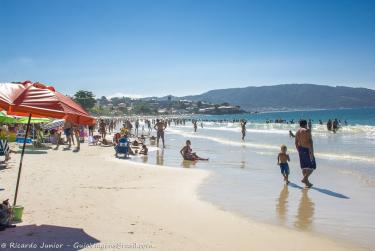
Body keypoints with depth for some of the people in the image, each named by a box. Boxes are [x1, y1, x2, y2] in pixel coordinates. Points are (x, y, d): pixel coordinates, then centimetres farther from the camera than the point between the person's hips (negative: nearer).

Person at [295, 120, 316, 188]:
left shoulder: (297, 132, 9)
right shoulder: (307, 131, -13)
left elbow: (296, 143, 12)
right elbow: (310, 141, -20)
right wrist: (312, 152, -21)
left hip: (300, 150, 7)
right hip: (307, 150, -7)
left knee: (304, 167, 12)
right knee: (312, 166, 2)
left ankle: (307, 182, 16)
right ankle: (305, 179, -14)